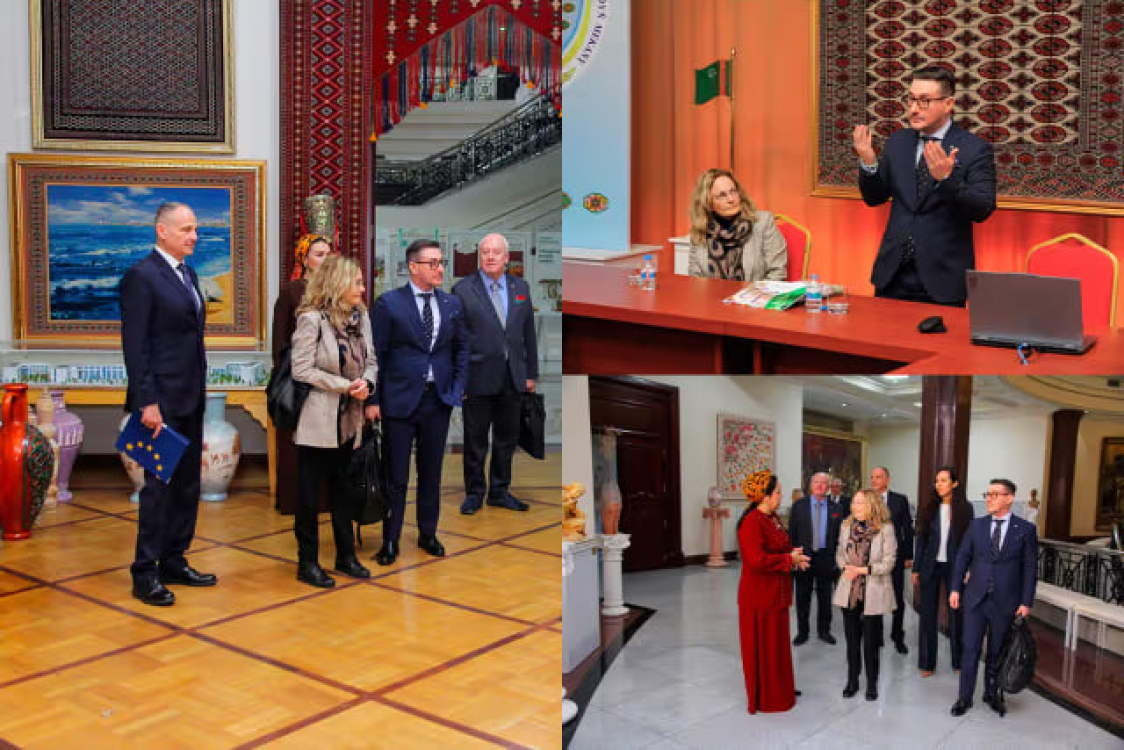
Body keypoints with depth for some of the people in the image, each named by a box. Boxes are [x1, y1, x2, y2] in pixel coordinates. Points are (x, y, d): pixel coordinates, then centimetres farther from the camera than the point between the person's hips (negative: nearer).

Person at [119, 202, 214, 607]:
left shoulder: (188, 274, 14)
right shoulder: (141, 276, -11)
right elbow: (135, 346, -15)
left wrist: (200, 390, 14)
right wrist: (147, 402, -19)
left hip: (191, 398, 8)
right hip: (162, 400, -8)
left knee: (187, 484, 13)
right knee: (159, 486, -3)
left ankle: (174, 562, 23)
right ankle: (145, 574, 8)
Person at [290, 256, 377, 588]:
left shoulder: (360, 317, 8)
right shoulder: (312, 319, -12)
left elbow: (370, 361, 13)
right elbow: (302, 370, -15)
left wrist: (365, 383, -9)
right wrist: (345, 385, -15)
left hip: (349, 420, 6)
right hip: (317, 420, -6)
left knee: (344, 490, 15)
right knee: (309, 494, 3)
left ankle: (346, 556, 25)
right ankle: (307, 563, 13)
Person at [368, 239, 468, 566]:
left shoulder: (452, 303, 6)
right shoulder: (389, 303, -6)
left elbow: (461, 348, 15)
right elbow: (376, 353, -6)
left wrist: (458, 388, 4)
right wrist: (373, 400, -9)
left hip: (439, 400, 4)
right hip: (400, 400, -4)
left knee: (431, 473, 14)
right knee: (395, 477, 3)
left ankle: (428, 534, 28)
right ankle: (390, 542, 15)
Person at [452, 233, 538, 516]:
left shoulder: (521, 287, 9)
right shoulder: (463, 289, -3)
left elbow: (528, 333, 12)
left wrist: (531, 373, 9)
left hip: (513, 379, 4)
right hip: (478, 378, -4)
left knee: (507, 439, 12)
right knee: (475, 441, 6)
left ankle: (499, 491, 25)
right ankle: (474, 493, 20)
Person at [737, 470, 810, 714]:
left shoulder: (772, 518, 9)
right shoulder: (751, 523, -22)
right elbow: (757, 560, -28)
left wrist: (794, 553, 2)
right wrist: (790, 560, -19)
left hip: (775, 593, 9)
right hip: (759, 595, -9)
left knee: (777, 643, 19)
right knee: (763, 647, 2)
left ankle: (780, 690, 32)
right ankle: (764, 699, 14)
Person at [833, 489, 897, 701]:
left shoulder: (885, 528, -11)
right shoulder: (846, 526, 4)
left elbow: (888, 562, -11)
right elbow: (839, 554, 13)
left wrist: (862, 570, -17)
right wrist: (846, 567, -8)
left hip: (873, 592, -4)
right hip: (849, 590, 4)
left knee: (871, 640, 4)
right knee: (851, 638, 11)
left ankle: (872, 684, 19)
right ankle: (852, 681, 23)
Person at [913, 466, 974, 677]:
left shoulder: (965, 508, -3)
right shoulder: (929, 508, 2)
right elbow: (921, 539, 5)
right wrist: (916, 569, 3)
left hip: (955, 566, -1)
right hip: (931, 566, 2)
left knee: (956, 614, 6)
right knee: (927, 614, 5)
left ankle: (959, 661, 20)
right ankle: (927, 663, 14)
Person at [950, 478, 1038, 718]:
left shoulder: (1026, 529, -2)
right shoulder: (976, 526, 4)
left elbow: (1030, 568, -2)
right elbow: (962, 558, 8)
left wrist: (1026, 602, -6)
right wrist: (956, 589, 1)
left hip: (1005, 603, -1)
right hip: (975, 599, 1)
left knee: (997, 652, 12)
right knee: (971, 650, 3)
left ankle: (992, 693, 29)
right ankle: (965, 697, 14)